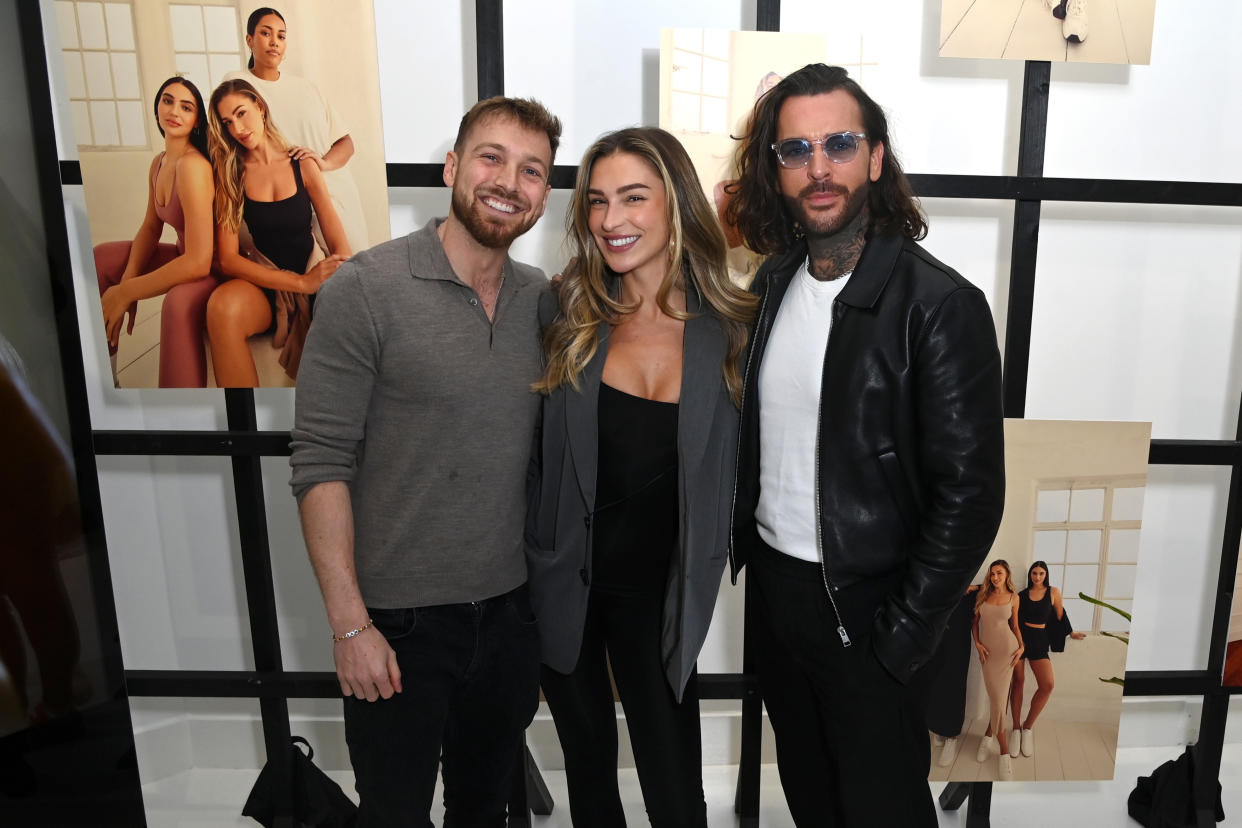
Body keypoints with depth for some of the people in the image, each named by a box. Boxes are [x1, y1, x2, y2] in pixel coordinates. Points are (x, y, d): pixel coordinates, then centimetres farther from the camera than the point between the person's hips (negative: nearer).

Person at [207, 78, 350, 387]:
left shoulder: (303, 165, 5)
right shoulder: (229, 176, 2)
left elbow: (337, 241, -1)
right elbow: (228, 259, -7)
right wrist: (301, 283, -22)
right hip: (262, 281, 0)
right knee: (223, 304, -37)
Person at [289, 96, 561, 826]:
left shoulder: (545, 302, 2)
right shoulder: (365, 290, -13)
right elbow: (321, 464, -13)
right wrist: (349, 624, -14)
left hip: (512, 612, 4)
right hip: (397, 625, -4)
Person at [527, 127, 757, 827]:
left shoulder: (733, 328, -8)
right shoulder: (567, 316, -6)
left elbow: (733, 466, -1)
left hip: (658, 593, -1)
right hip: (564, 583, 2)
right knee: (588, 770, 21)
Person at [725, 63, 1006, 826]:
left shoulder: (940, 304, -17)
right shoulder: (771, 285, 2)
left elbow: (971, 491, -17)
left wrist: (903, 636, -15)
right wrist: (740, 548, 5)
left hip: (867, 606, -5)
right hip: (770, 583, 6)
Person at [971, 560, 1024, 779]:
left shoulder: (1013, 597, 3)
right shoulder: (982, 595, 5)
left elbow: (1015, 625, 11)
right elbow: (975, 622, 9)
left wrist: (1021, 647, 0)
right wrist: (977, 644, -2)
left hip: (1007, 648, 0)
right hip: (987, 650, 1)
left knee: (999, 696, -5)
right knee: (997, 697, -3)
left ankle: (989, 734, 13)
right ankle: (1004, 751, 3)